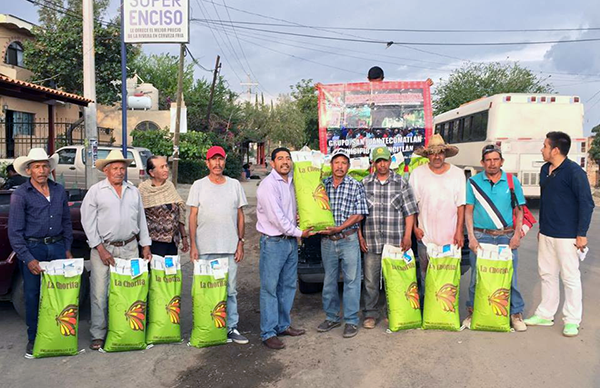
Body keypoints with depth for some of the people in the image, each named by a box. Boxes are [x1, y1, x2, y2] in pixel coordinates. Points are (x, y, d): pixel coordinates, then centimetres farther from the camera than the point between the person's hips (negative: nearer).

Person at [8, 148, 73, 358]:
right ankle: (33, 339, 21)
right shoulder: (20, 195, -7)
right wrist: (28, 259, -14)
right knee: (32, 296, 6)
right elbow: (14, 232, -8)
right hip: (32, 248, -3)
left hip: (57, 246, 3)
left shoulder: (59, 191, 6)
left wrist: (67, 248, 9)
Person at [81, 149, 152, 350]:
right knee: (99, 293, -2)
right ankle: (98, 335, 11)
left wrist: (146, 245, 10)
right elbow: (88, 222, -4)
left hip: (130, 248, 3)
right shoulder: (96, 191, 0)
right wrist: (100, 249, -9)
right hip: (103, 248, -3)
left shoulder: (134, 191, 12)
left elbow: (141, 220, 16)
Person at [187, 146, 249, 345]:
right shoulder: (199, 185, 3)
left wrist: (240, 242, 5)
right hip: (205, 248, -1)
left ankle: (232, 327, 16)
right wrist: (193, 245, -5)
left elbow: (240, 216, 11)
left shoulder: (235, 185, 8)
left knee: (230, 290, 6)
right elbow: (193, 216, 1)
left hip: (230, 247, 2)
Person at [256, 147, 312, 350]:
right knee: (270, 288, -1)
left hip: (291, 241, 8)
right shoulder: (268, 185, -13)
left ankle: (283, 325, 28)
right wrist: (299, 232, -11)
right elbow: (276, 217, -18)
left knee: (288, 286, 15)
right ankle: (268, 333, 6)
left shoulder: (291, 182, 11)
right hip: (273, 242, -8)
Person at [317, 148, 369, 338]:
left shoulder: (356, 186, -2)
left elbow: (360, 214, -7)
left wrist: (339, 228, -15)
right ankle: (331, 317, 27)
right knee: (329, 281, 13)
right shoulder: (322, 184, 6)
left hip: (348, 240, -3)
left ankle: (351, 321, 12)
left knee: (351, 281, 2)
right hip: (327, 241, 3)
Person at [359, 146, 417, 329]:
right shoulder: (364, 184, 7)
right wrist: (360, 236, 2)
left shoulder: (401, 183, 5)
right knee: (370, 280, 4)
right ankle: (370, 314, 17)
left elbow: (409, 212, 4)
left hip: (395, 242, 0)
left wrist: (407, 236, -4)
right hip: (371, 242, 1)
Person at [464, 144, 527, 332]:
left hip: (506, 236, 1)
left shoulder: (512, 181, 5)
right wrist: (471, 236, -5)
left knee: (510, 276, 3)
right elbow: (468, 211, 3)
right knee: (477, 276, 5)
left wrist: (517, 234, -3)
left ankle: (516, 313, 18)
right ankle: (473, 312, 20)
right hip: (481, 236, 0)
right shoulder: (473, 182, 3)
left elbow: (519, 211, 10)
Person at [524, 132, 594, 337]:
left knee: (570, 277, 4)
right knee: (546, 274, 14)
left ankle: (572, 321, 16)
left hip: (567, 236, -7)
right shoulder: (545, 170, 10)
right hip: (546, 234, 8)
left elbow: (587, 203, -12)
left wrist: (582, 234, -14)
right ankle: (545, 315, 27)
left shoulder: (574, 172, -13)